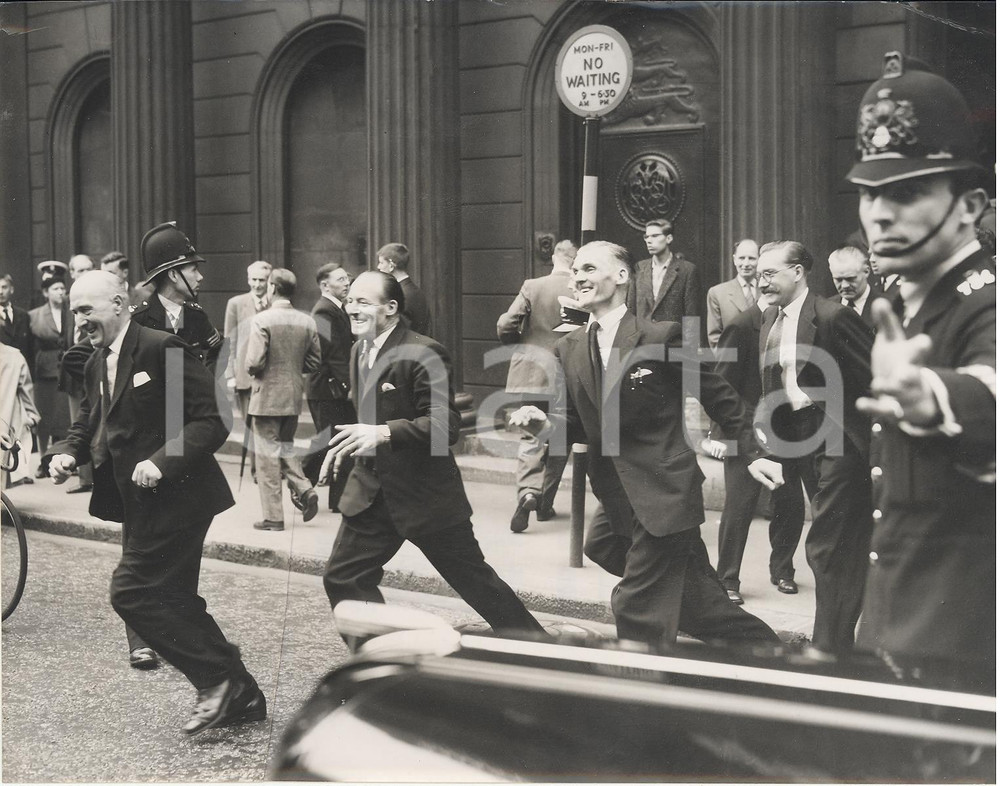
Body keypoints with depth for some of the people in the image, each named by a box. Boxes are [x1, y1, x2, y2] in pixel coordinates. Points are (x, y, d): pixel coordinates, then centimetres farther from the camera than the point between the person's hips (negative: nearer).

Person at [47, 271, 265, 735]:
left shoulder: (163, 349, -14)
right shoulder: (98, 364, 13)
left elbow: (209, 422, -18)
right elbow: (89, 424, 18)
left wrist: (162, 462, -28)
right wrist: (67, 452, -3)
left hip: (175, 497, -9)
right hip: (139, 503, 9)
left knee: (131, 592, -12)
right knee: (173, 601, 12)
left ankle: (219, 678, -1)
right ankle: (241, 697, 23)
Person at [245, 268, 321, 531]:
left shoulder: (262, 320, -15)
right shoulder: (306, 322, 1)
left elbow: (254, 362, -20)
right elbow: (314, 362, 6)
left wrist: (252, 371, 2)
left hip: (267, 397, -5)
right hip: (294, 396, 5)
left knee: (267, 455, 3)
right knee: (285, 447, 23)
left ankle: (273, 516, 7)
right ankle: (303, 488, 2)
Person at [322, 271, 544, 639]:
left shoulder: (423, 354, -19)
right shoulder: (359, 350, 8)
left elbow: (446, 425, -26)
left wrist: (382, 434, -35)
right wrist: (349, 443, 12)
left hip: (427, 495, -7)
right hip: (371, 494, 8)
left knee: (475, 581, 3)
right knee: (342, 578, 5)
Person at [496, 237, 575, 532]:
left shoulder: (532, 287, -7)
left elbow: (505, 327, -8)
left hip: (532, 373, 0)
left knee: (530, 437, 7)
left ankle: (528, 492, -17)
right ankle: (545, 502, 19)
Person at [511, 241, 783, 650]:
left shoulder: (663, 336, -11)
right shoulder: (569, 350, 7)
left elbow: (718, 394, -3)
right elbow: (576, 423, 11)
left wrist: (753, 453, -1)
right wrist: (545, 422, -10)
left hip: (664, 493, -6)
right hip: (618, 501, 6)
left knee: (638, 607, -5)